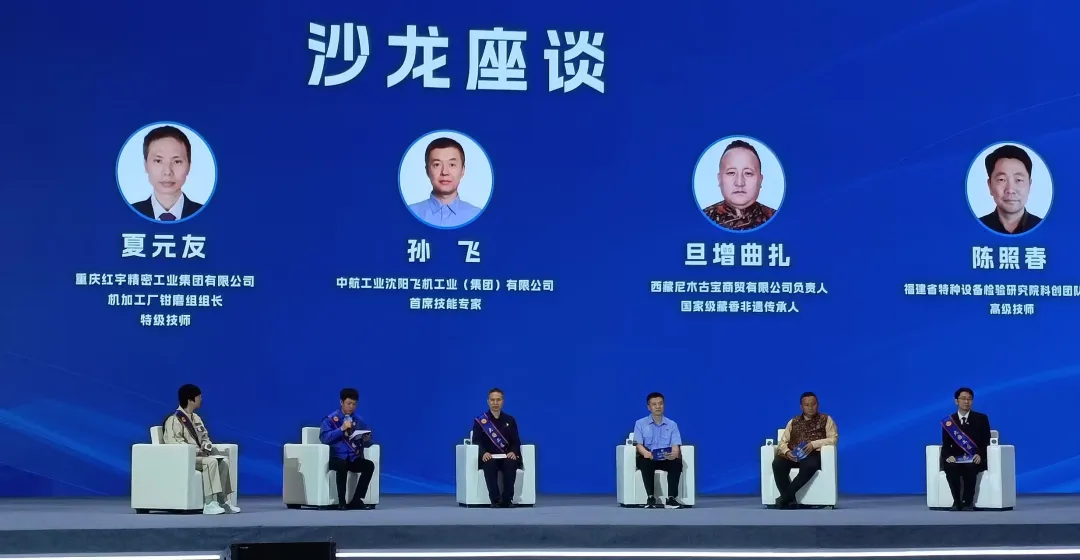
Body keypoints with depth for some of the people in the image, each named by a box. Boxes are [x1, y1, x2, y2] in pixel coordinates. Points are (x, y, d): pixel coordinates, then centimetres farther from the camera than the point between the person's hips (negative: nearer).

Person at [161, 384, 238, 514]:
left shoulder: (196, 418, 19)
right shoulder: (174, 420, -10)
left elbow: (205, 437, 23)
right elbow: (174, 442, -20)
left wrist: (207, 445, -1)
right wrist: (196, 450, -25)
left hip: (198, 455, 8)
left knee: (224, 460, -14)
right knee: (211, 461, -32)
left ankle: (222, 500, -15)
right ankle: (209, 504, -37)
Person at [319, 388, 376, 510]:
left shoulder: (359, 421, 13)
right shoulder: (331, 419, 0)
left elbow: (367, 444, 13)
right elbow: (324, 438, -15)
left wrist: (367, 439, -11)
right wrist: (341, 429, -21)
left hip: (354, 458, 4)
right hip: (336, 458, -4)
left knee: (369, 465, -25)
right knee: (342, 465, -38)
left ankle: (356, 500, -20)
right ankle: (341, 501, -28)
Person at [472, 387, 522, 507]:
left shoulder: (510, 420, 13)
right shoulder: (479, 421, 6)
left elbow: (516, 441, 6)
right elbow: (476, 441, -5)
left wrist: (513, 452, -18)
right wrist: (483, 453, -27)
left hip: (506, 457, 2)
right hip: (488, 458, -1)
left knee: (511, 463, -35)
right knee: (490, 464, -38)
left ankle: (507, 500, -32)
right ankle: (495, 500, -37)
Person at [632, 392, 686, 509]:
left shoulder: (672, 425, 9)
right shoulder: (640, 424, 6)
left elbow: (675, 446, -2)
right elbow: (639, 444, -6)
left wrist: (674, 454, -28)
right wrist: (646, 453, -31)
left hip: (666, 459, 1)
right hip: (648, 458, -1)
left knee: (677, 462, -31)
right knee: (645, 462, -36)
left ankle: (671, 498, -34)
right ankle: (651, 498, -32)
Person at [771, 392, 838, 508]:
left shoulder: (826, 419, 13)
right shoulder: (793, 422, 22)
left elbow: (833, 438, 0)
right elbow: (783, 442, 14)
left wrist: (814, 444, -14)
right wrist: (787, 452, -10)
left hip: (814, 454, -3)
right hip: (793, 455, 3)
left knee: (809, 466, -41)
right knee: (778, 463, -31)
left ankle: (785, 496, -35)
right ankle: (790, 499, -33)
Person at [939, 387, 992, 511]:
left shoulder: (981, 419, 6)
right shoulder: (948, 421, 7)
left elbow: (986, 442, 2)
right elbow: (946, 445, 3)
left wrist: (980, 455, -19)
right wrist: (948, 456, -20)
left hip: (975, 459, -1)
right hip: (956, 459, 1)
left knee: (970, 467, -37)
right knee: (950, 467, -34)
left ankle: (968, 502, -24)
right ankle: (957, 501, -24)